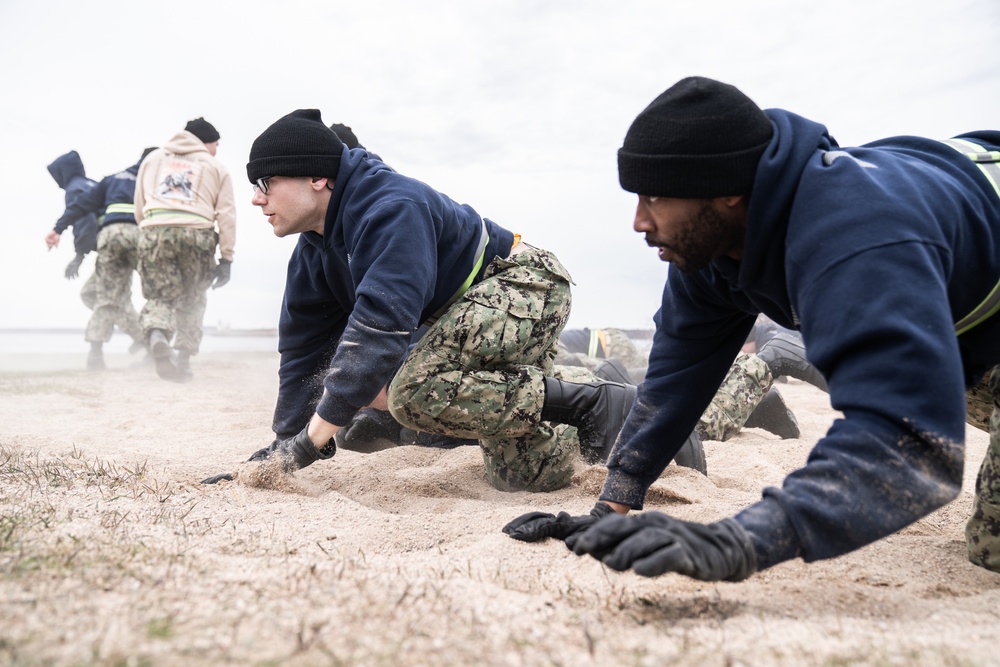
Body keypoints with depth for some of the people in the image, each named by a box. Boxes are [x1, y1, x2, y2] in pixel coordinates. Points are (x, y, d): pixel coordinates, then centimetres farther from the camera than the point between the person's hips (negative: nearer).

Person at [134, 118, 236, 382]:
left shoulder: (153, 158, 24)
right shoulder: (215, 166, 17)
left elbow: (139, 206, 21)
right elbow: (226, 215, 7)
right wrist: (226, 257, 6)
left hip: (153, 230, 2)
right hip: (197, 233, -1)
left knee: (159, 296, 5)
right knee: (191, 300, 11)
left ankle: (157, 337, -25)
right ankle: (183, 359, 8)